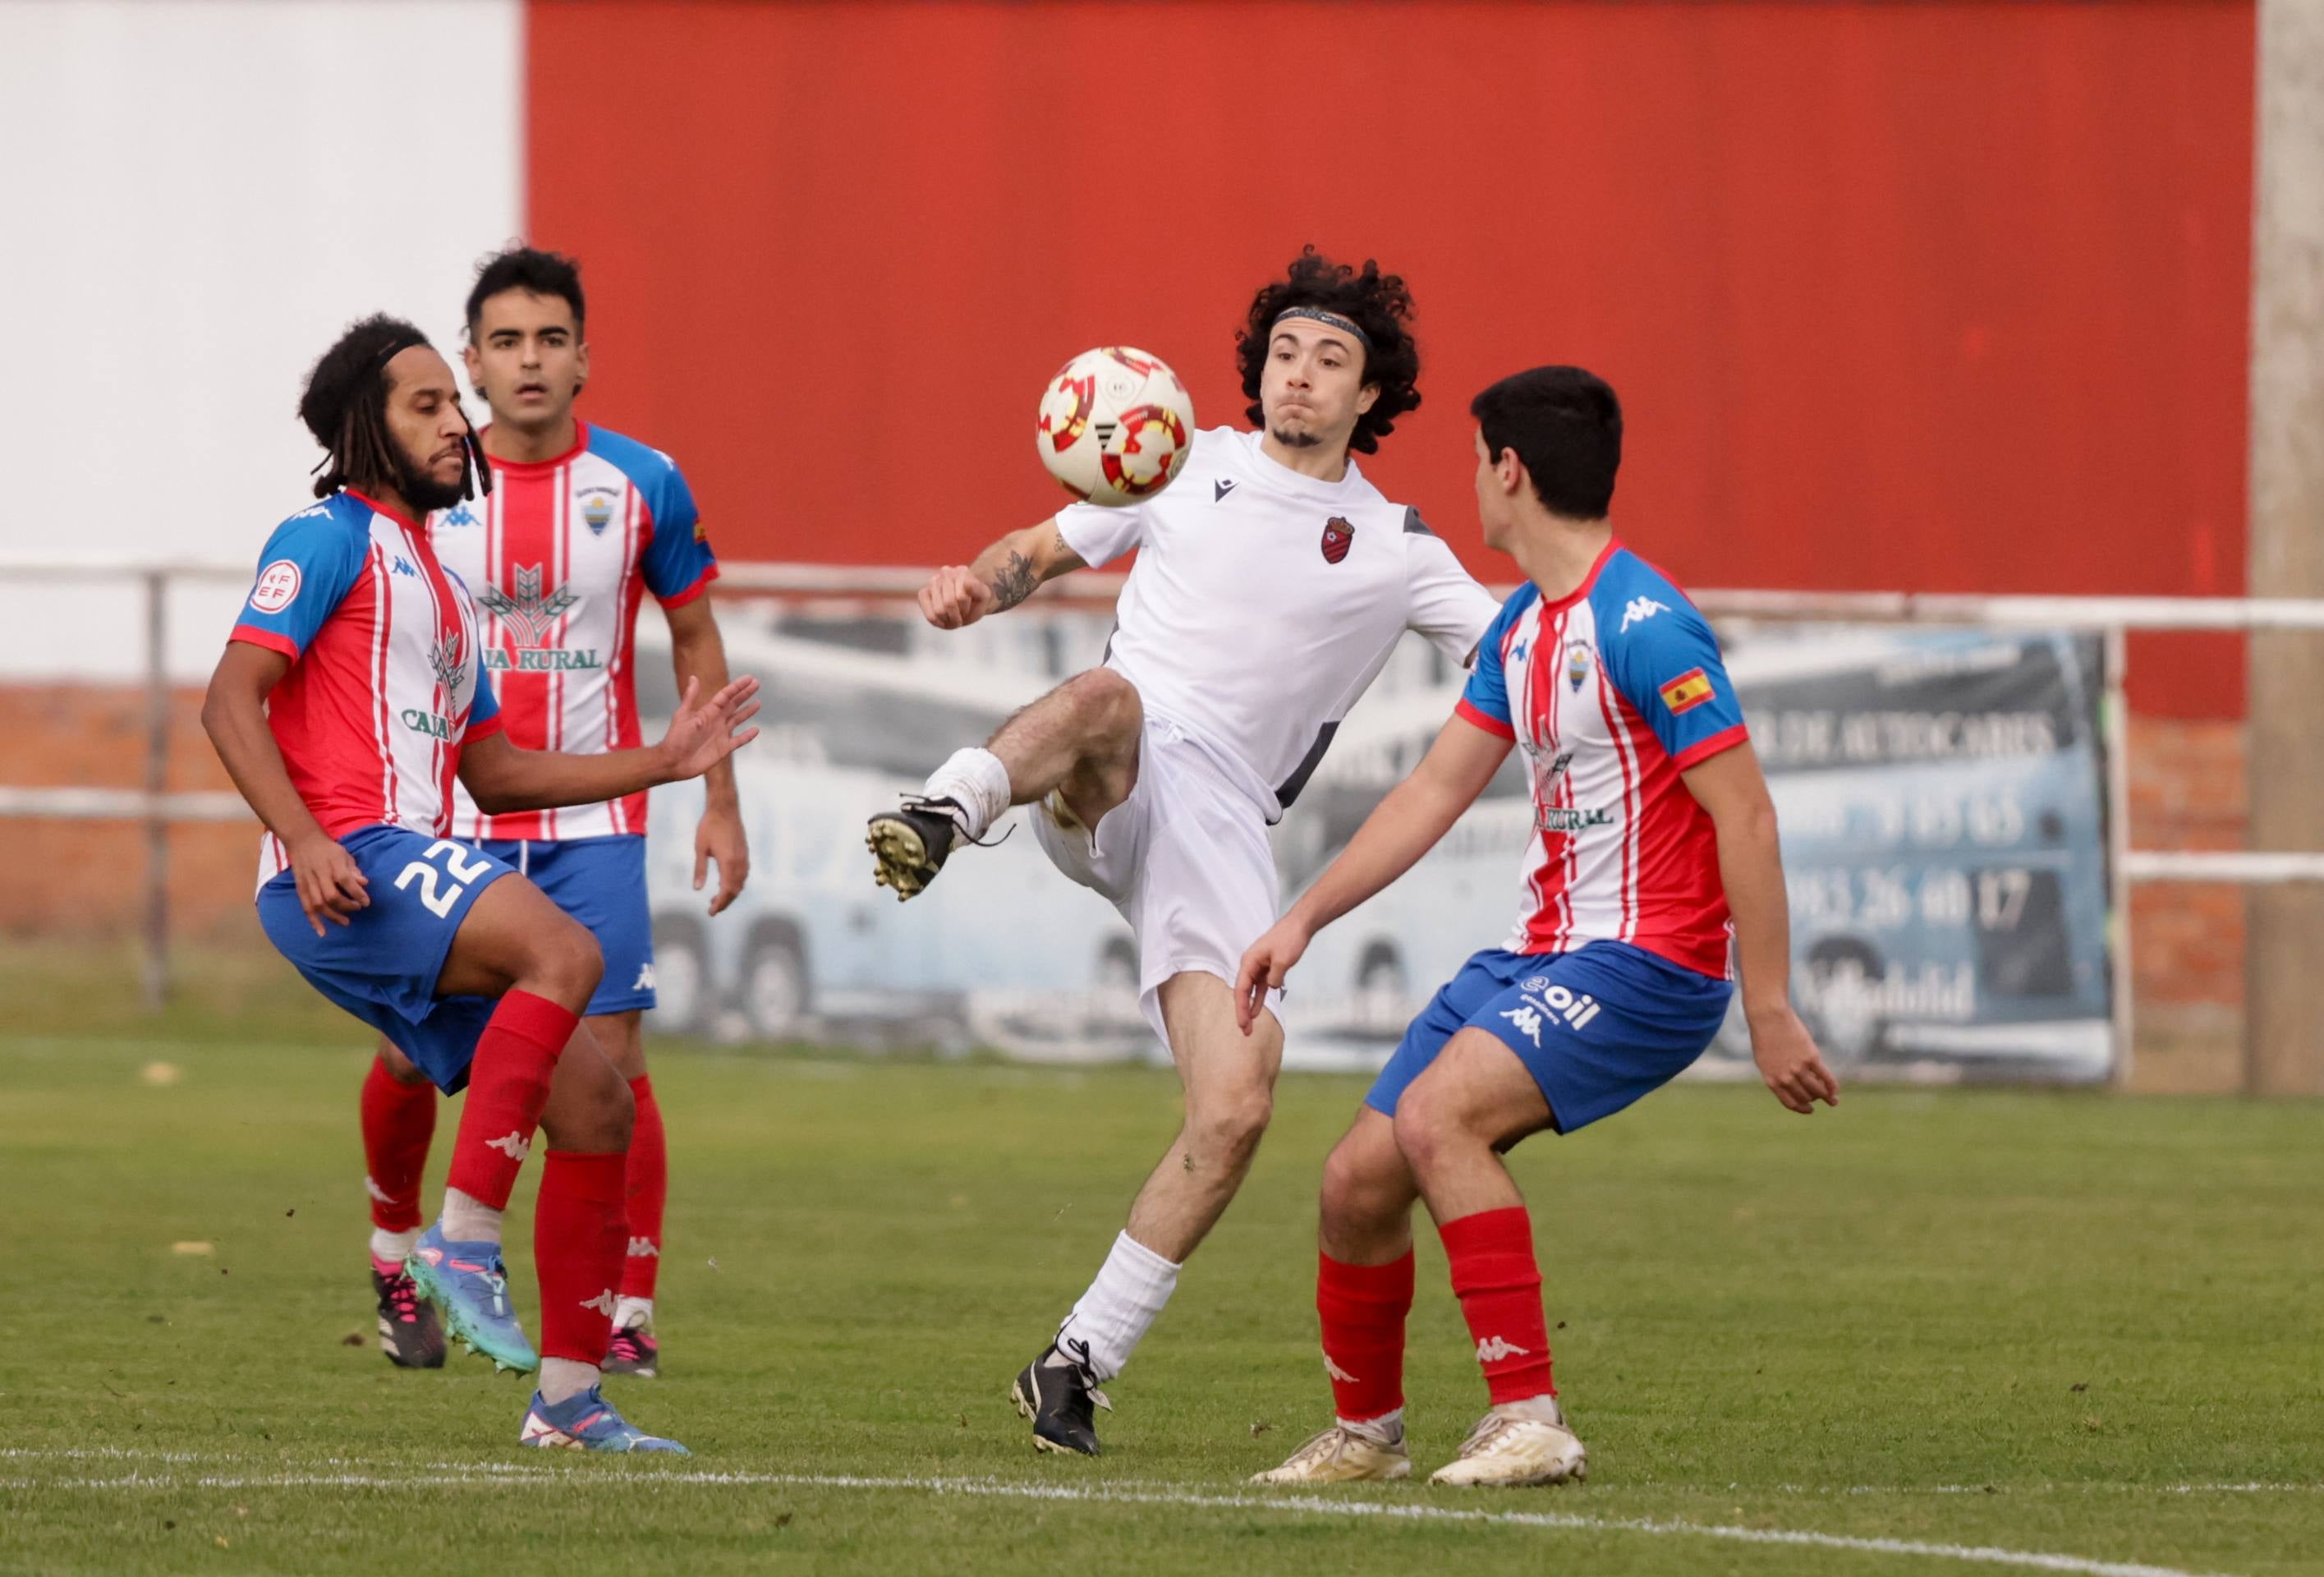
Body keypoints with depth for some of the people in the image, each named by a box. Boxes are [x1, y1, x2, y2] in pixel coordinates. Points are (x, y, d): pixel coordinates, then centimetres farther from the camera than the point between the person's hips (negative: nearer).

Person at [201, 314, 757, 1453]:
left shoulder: (433, 579, 29)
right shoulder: (331, 539, 1)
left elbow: (493, 770, 30)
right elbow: (231, 698, -10)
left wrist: (660, 763, 24)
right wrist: (304, 838, -22)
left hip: (415, 880, 10)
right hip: (347, 867, -10)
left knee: (594, 1102, 4)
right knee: (564, 951, -32)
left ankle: (570, 1394, 8)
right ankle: (464, 1233, -31)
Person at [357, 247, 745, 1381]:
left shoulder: (641, 485, -2)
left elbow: (697, 643, 9)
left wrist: (721, 806, 7)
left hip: (591, 826, -1)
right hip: (446, 815, 1)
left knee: (609, 1058, -8)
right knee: (411, 1053, 3)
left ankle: (631, 1317, -1)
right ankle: (395, 1263, 29)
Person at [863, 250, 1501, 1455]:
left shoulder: (1394, 551, 15)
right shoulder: (1188, 465, 15)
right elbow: (1040, 550, 22)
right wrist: (974, 587, -1)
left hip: (1222, 826, 1)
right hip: (1111, 793, -1)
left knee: (1237, 1108, -13)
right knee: (1106, 696, -40)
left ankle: (1079, 1364, -3)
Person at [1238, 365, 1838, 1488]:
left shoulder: (1643, 626, -17)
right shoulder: (1521, 626, 13)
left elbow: (1745, 817, -19)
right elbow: (1436, 788, 20)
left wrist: (1771, 1012, -21)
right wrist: (1302, 920, 14)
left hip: (1646, 963, -9)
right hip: (1539, 955, 9)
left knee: (1434, 1116, -29)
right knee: (1357, 1182, 4)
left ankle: (1530, 1422, -24)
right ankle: (1364, 1431, 26)